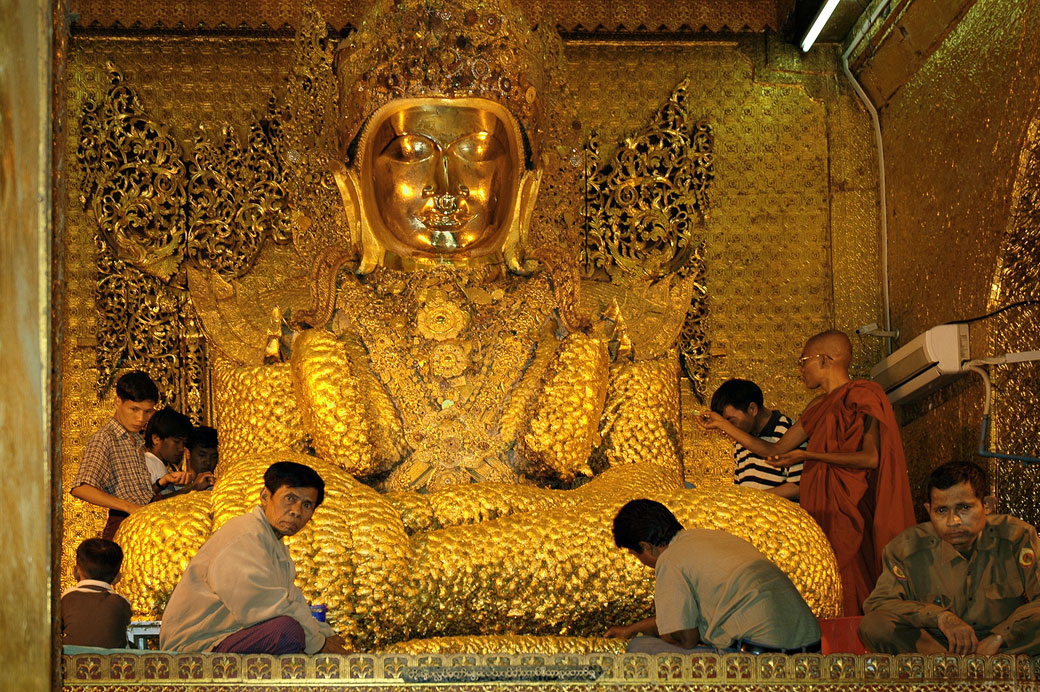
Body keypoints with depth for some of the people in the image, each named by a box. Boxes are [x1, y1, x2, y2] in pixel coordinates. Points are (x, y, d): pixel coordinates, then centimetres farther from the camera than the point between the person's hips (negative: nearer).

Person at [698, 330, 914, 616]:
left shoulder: (862, 396, -6)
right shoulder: (818, 407, 19)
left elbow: (871, 457, -17)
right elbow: (775, 451, 23)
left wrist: (809, 456, -16)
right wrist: (722, 425, 26)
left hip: (852, 514, -7)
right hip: (823, 511, 7)